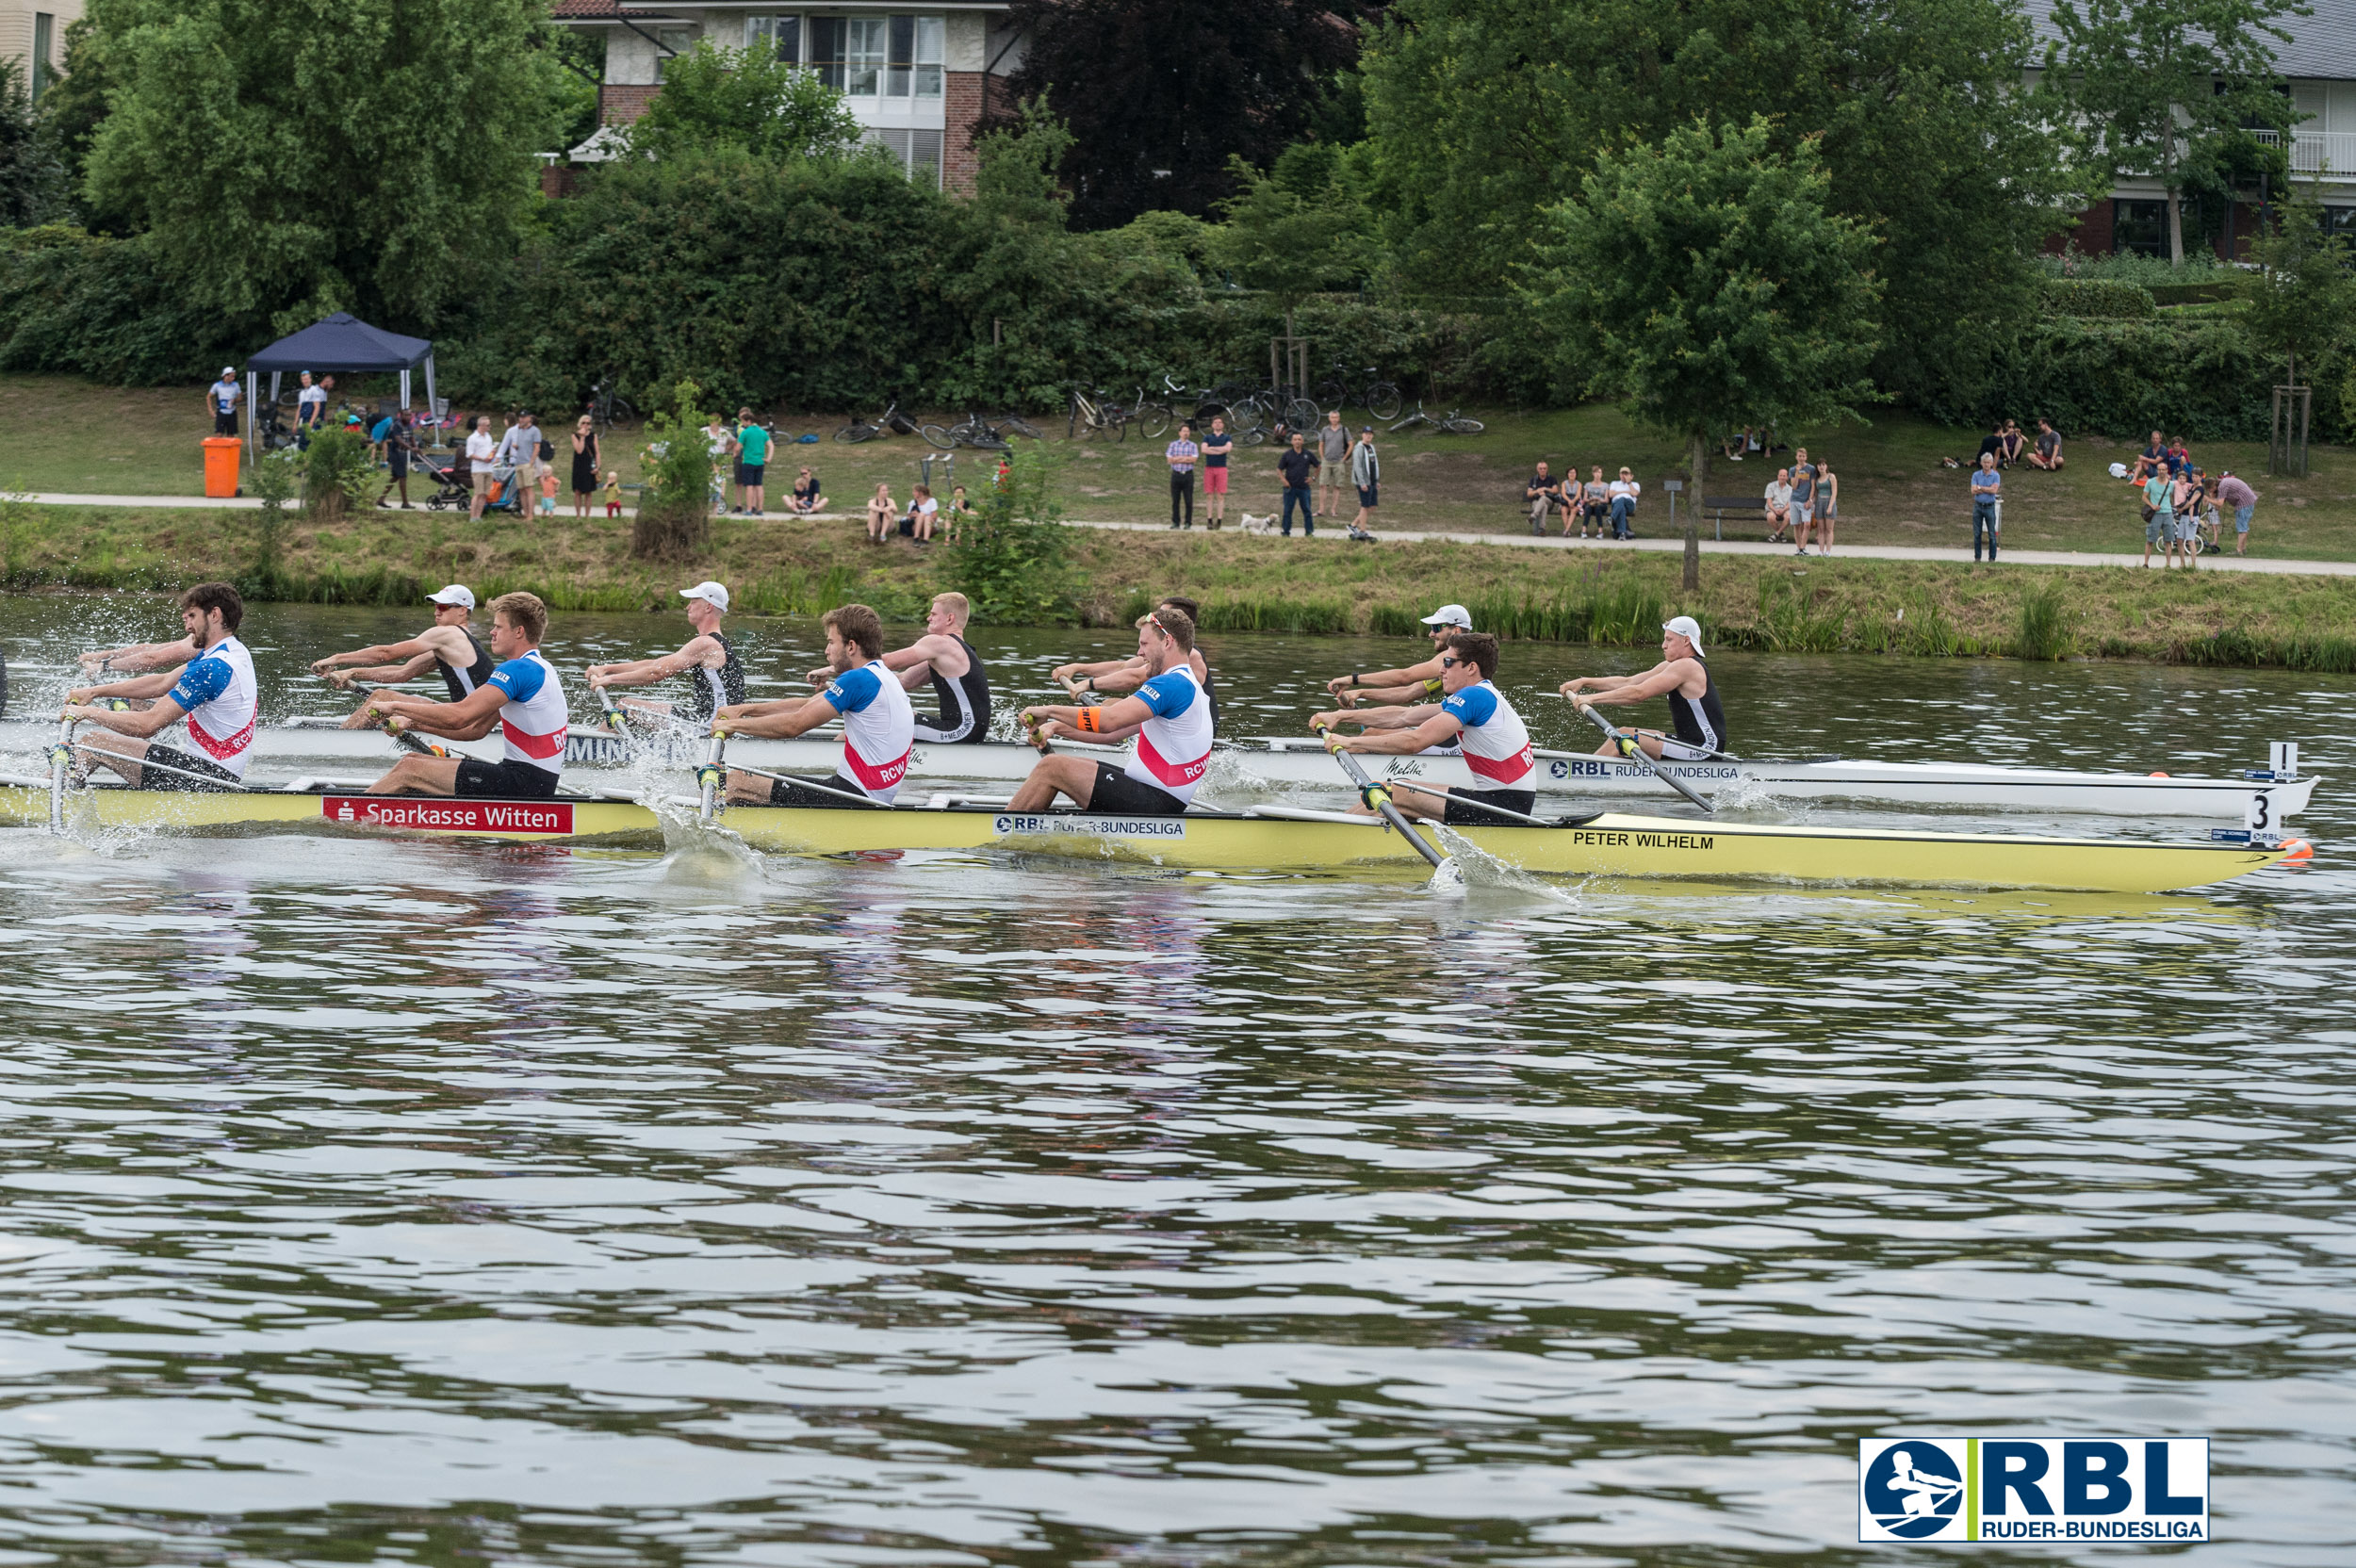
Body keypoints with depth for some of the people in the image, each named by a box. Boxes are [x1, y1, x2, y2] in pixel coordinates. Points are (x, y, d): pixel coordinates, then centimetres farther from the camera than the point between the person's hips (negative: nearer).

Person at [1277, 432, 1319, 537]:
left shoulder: (1308, 454, 4)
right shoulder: (1287, 455, 0)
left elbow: (1317, 467, 17)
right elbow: (1279, 469, 4)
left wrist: (1313, 477, 5)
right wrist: (1283, 480, -12)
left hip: (1304, 487, 1)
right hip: (1290, 488, -1)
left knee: (1307, 511, 2)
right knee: (1287, 511, 2)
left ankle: (1309, 532, 9)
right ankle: (1286, 533, 10)